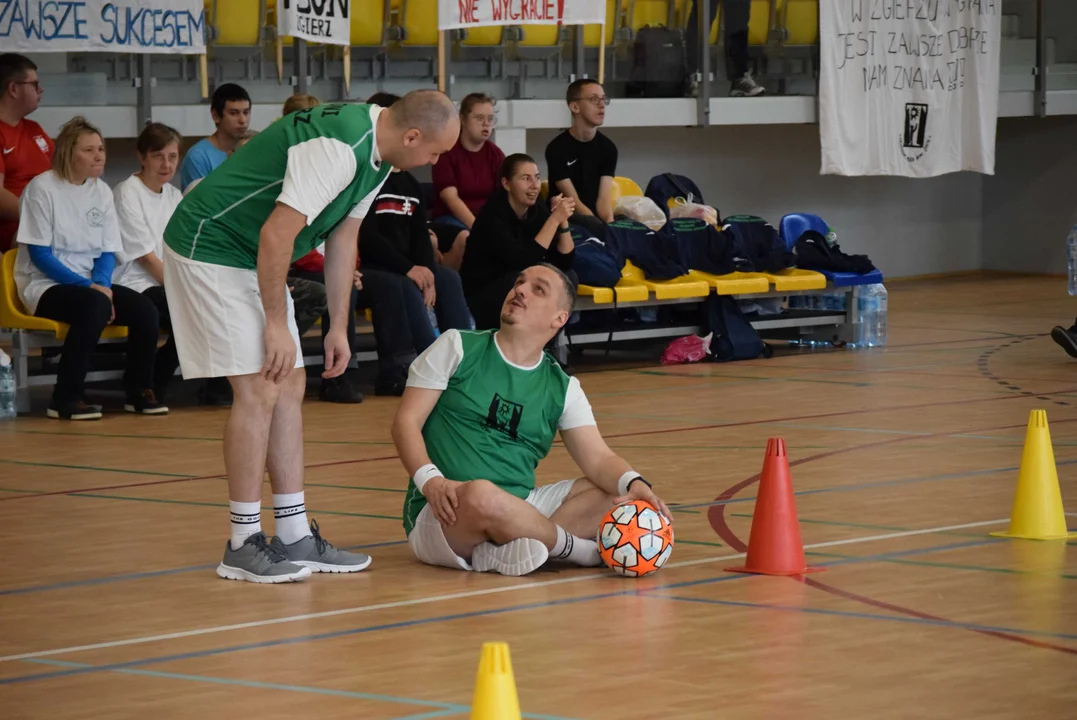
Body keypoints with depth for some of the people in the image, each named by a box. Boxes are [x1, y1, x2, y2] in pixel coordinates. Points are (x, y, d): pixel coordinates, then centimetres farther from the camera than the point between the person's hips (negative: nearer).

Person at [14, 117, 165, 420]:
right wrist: (89, 286, -20)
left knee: (144, 309, -17)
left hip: (91, 284, 6)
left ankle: (139, 391, 3)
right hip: (45, 285, -6)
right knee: (94, 305, -35)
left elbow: (108, 251, 9)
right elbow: (39, 254, -13)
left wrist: (102, 284, -13)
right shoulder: (43, 188, -12)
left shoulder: (101, 191, 5)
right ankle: (65, 399, -27)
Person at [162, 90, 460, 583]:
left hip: (255, 259, 10)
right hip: (210, 251, -10)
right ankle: (243, 545, -6)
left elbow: (343, 238, 13)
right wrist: (277, 324, -20)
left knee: (289, 387, 8)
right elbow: (276, 234, -28)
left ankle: (294, 537, 11)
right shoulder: (337, 149, -28)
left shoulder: (377, 156, 4)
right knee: (259, 389, -12)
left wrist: (339, 328, 12)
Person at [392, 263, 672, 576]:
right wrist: (431, 481, -19)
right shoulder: (457, 347, 5)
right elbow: (406, 421, 0)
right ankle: (580, 548, -14)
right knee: (480, 495, -39)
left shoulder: (562, 388, 12)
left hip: (518, 510, 4)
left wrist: (635, 484, -21)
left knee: (622, 495, -11)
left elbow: (599, 459, 3)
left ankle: (507, 548, -27)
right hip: (446, 513, -4)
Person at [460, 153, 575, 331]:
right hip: (480, 298, -6)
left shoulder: (538, 211, -2)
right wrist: (554, 219, -30)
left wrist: (563, 220, -17)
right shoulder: (493, 215, -20)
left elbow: (565, 263, -4)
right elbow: (522, 262, -31)